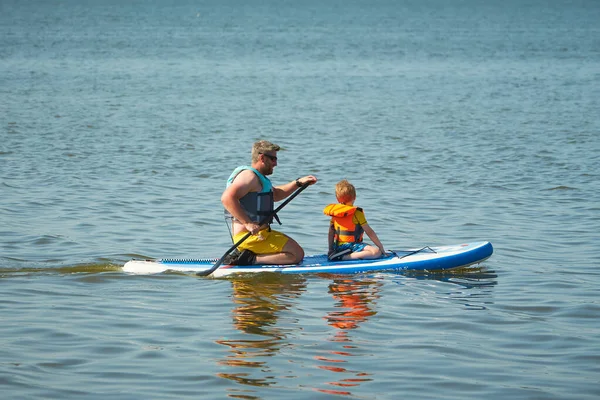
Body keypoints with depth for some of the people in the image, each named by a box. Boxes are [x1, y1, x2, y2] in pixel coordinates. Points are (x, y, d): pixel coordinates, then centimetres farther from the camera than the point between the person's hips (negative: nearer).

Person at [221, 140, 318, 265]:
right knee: (297, 254, -11)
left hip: (259, 233, 10)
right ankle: (250, 259, -15)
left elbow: (275, 194, 39)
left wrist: (298, 183, 27)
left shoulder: (258, 177, 22)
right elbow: (227, 198, -28)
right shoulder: (249, 175, -13)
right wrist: (248, 223, -29)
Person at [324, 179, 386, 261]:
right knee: (376, 252, -25)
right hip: (351, 245, -8)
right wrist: (381, 246, -2)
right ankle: (344, 257, -27)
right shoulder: (357, 212, -10)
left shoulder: (334, 213, 7)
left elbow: (331, 233, 12)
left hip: (338, 248, 8)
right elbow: (369, 232, -9)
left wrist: (331, 251, 19)